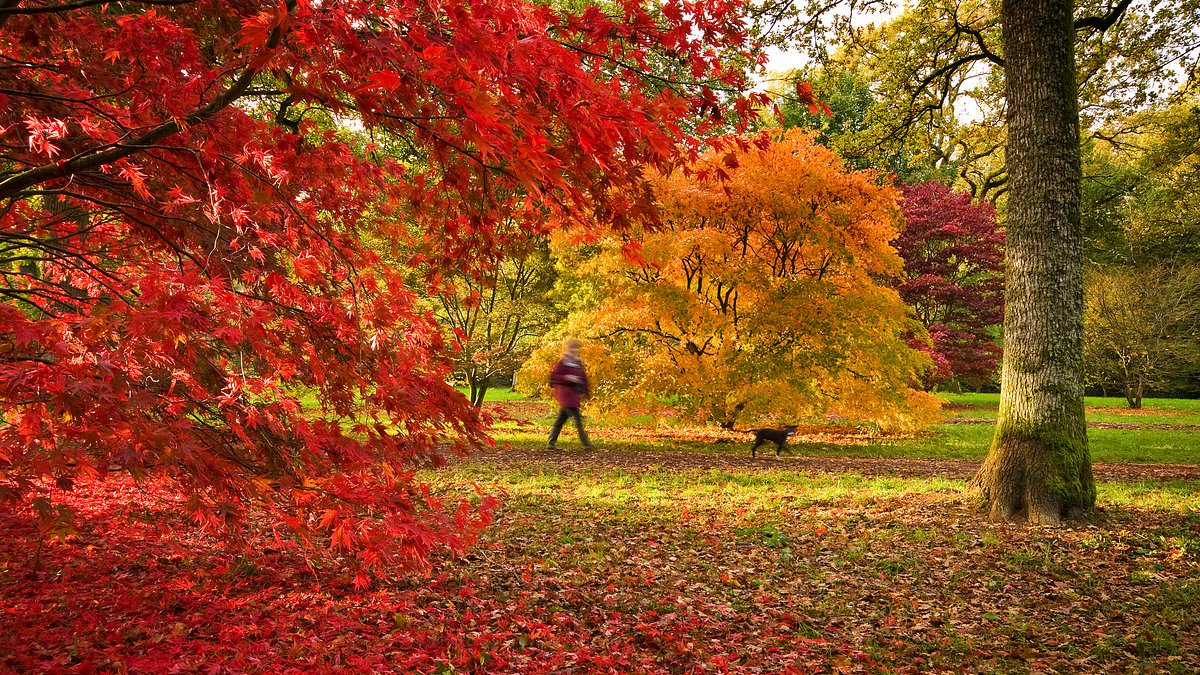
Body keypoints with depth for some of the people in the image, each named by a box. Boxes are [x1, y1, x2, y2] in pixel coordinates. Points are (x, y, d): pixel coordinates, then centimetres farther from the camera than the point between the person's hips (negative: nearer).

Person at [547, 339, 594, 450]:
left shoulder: (578, 363, 15)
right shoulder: (562, 363, -10)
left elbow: (583, 377, 23)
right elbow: (553, 377, -13)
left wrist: (587, 392, 20)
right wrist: (567, 378, -23)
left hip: (574, 396, 8)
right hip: (566, 396, -8)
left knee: (560, 420, 11)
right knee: (578, 419, -8)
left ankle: (550, 444, 16)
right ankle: (586, 444, -4)